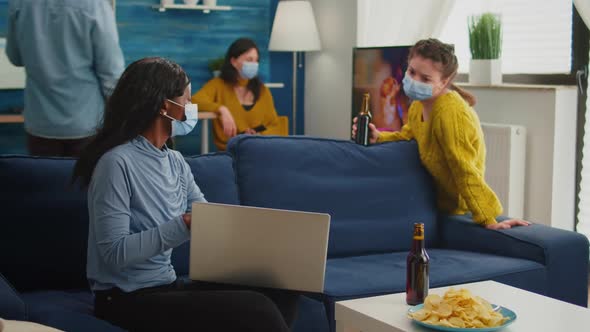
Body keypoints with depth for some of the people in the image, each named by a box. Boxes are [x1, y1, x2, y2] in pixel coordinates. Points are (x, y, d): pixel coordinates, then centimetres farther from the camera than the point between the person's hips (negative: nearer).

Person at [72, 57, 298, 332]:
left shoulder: (175, 162, 10)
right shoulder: (117, 162, -15)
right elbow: (115, 253, -21)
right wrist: (184, 226, -28)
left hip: (168, 286, 8)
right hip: (128, 300, -8)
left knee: (279, 292, -11)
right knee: (254, 310, -22)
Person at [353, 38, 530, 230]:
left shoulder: (450, 112, -28)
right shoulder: (418, 105, 0)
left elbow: (465, 171, -29)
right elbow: (407, 136, 17)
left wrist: (489, 220, -27)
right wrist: (378, 137, -3)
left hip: (458, 208, -9)